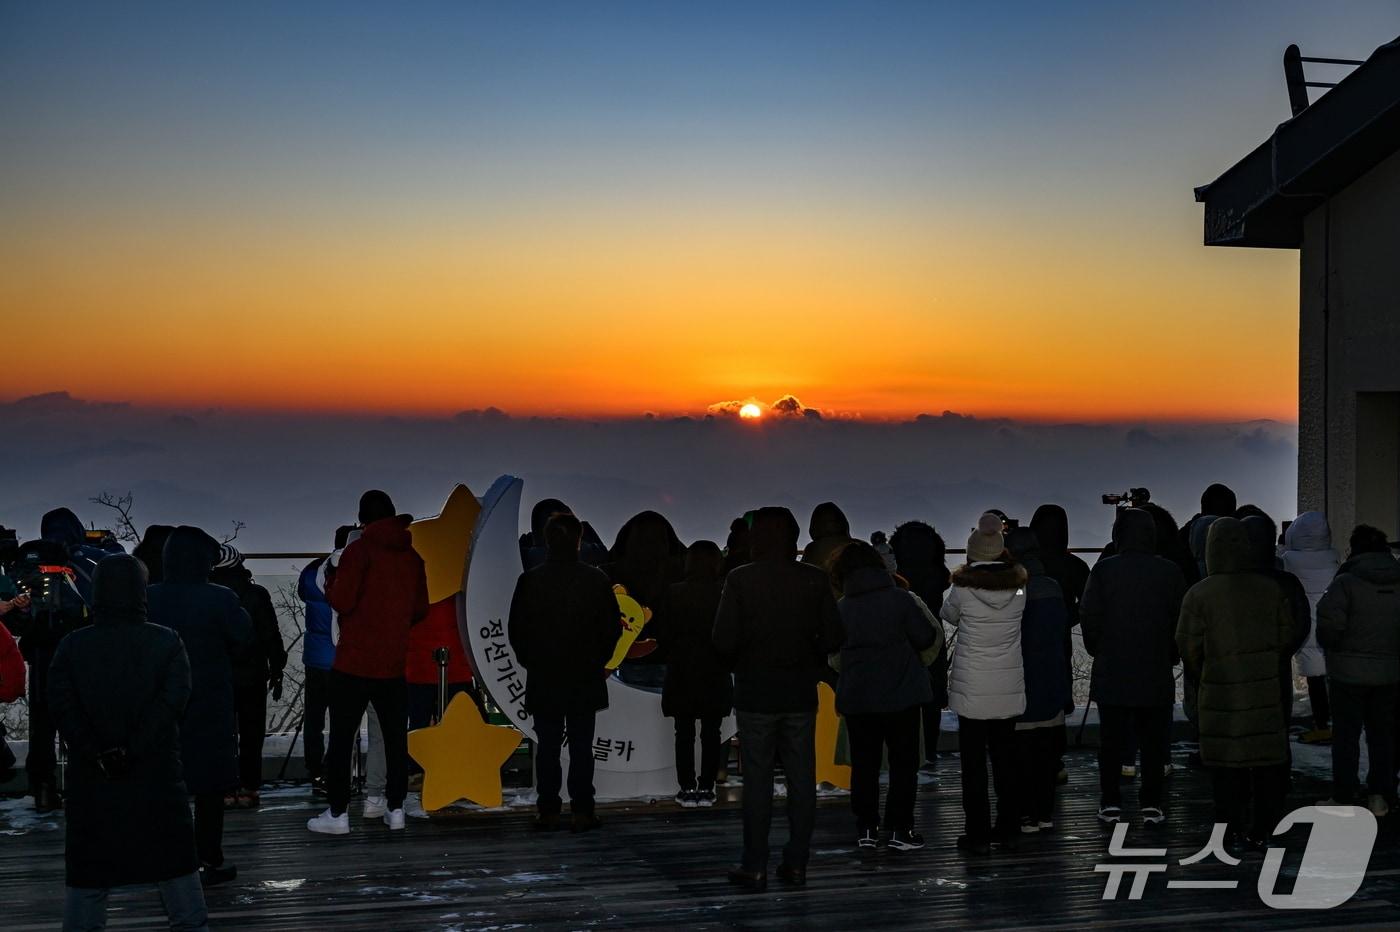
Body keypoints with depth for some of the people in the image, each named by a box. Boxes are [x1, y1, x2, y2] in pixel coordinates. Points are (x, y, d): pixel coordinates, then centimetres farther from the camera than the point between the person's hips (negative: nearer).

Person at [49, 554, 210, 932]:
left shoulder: (72, 645, -1)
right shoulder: (166, 641, -3)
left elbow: (62, 704, -10)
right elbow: (172, 699, -14)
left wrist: (96, 754, -12)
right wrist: (134, 749, -16)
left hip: (92, 777, 0)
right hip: (156, 774, 0)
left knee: (87, 870, 9)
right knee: (174, 858, 11)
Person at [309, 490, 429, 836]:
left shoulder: (359, 550, -9)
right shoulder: (412, 556, 6)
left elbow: (341, 601, -14)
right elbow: (420, 609, 11)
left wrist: (331, 579, 6)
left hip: (354, 663, -4)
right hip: (394, 664, 4)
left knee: (341, 739, 1)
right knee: (396, 738, 12)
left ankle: (337, 813, 1)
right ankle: (395, 809, 14)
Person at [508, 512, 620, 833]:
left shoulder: (530, 580, -6)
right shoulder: (596, 579, -5)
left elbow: (515, 630, 0)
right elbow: (612, 627, 1)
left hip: (543, 678, 0)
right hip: (586, 679, 0)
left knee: (547, 746, 5)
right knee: (581, 746, 5)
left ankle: (548, 812, 5)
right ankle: (582, 812, 5)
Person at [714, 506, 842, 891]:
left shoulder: (740, 579, -10)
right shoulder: (815, 579, -2)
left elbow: (724, 641, -13)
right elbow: (833, 637, -1)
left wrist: (741, 662, 7)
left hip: (755, 695, -2)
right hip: (800, 693, 2)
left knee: (757, 781, 3)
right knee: (802, 781, 9)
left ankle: (754, 869, 6)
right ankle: (796, 864, 13)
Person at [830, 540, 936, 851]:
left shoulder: (839, 609, -1)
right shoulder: (900, 599, -8)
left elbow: (832, 652, 7)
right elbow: (926, 638, -5)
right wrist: (937, 632, 16)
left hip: (856, 697, 2)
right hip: (901, 695, -2)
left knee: (864, 764, 11)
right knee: (904, 762, 7)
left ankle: (866, 828, 12)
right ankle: (899, 828, 5)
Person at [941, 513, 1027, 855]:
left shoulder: (963, 586, -12)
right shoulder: (1018, 585, -4)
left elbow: (949, 615, 7)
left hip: (972, 689, -3)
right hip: (1009, 689, 3)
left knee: (974, 763, 3)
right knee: (1005, 759, 13)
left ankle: (978, 834, 4)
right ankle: (1008, 830, 19)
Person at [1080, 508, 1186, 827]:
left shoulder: (1103, 570, -6)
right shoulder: (1170, 572, -3)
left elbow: (1089, 618, -6)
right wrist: (1171, 655, 14)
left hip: (1111, 672, 0)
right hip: (1156, 673, 0)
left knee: (1112, 739, 7)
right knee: (1153, 740, 8)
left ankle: (1110, 804, 9)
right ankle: (1151, 804, 8)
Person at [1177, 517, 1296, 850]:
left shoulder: (1198, 594, -8)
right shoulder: (1270, 589, 0)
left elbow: (1188, 647, -7)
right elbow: (1287, 638, 6)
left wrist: (1201, 677, 11)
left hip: (1220, 694, -2)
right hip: (1266, 692, 2)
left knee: (1226, 765, 6)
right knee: (1267, 765, 9)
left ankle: (1232, 830, 9)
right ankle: (1261, 831, 11)